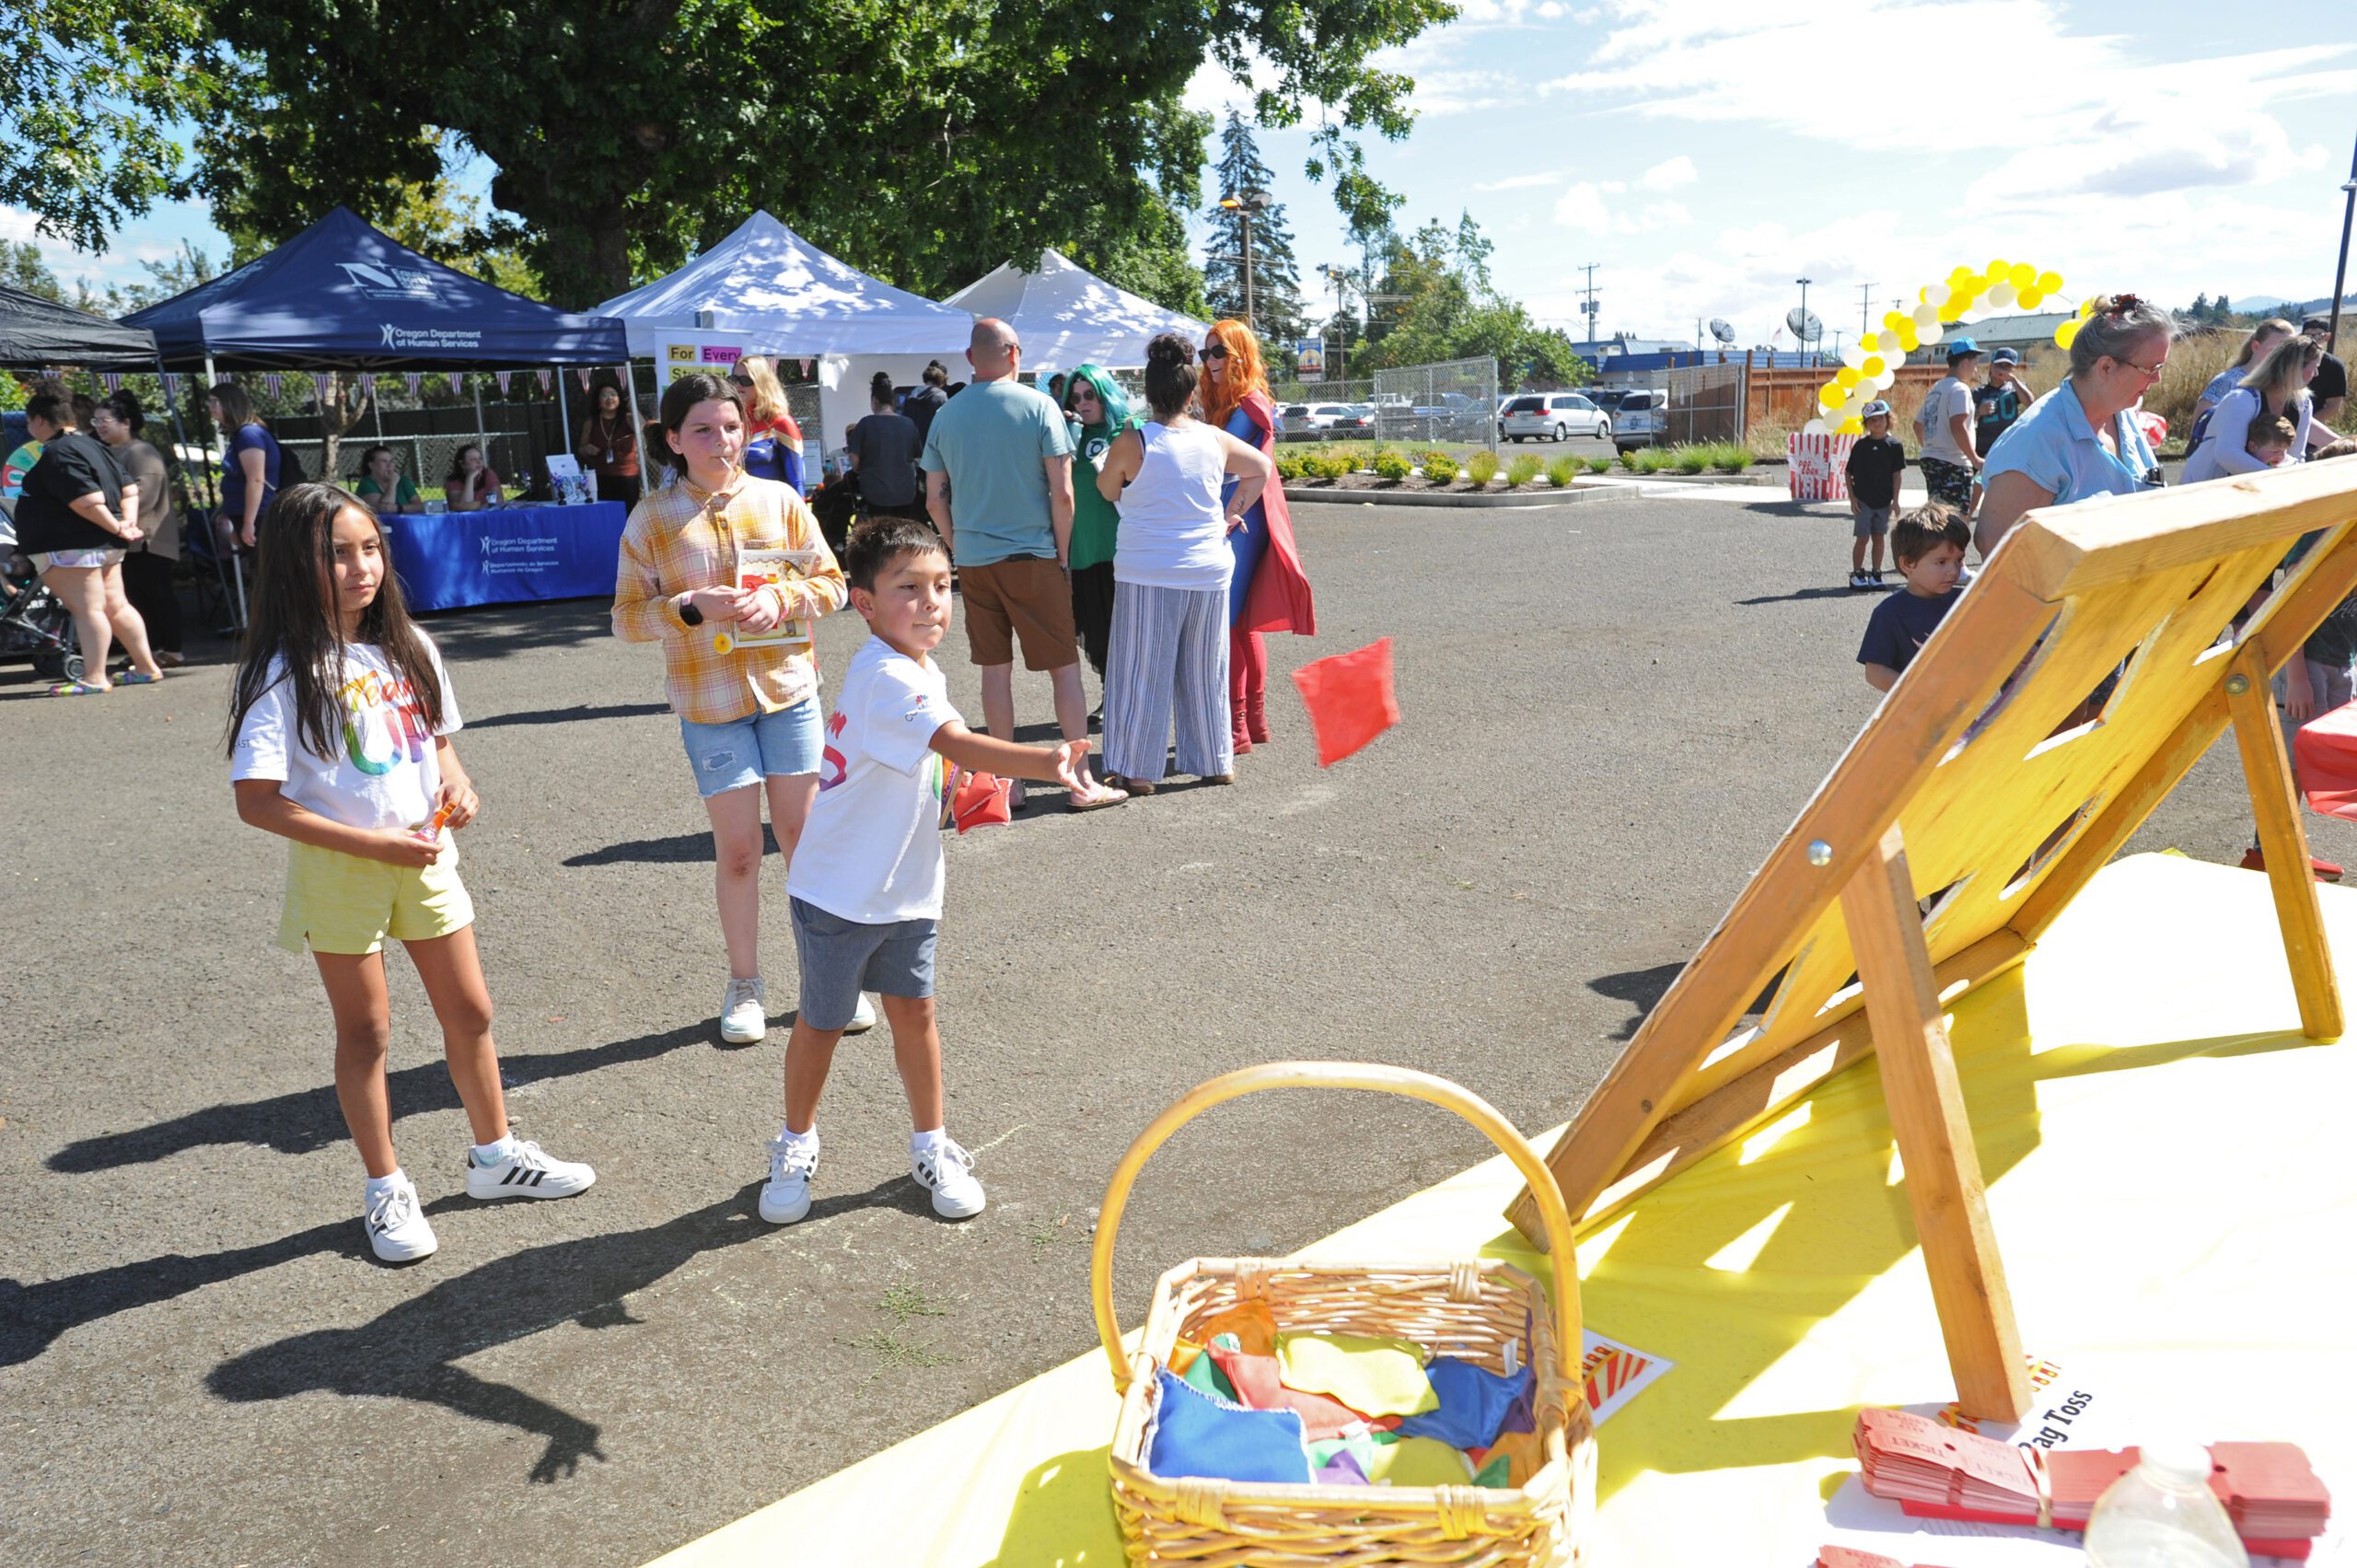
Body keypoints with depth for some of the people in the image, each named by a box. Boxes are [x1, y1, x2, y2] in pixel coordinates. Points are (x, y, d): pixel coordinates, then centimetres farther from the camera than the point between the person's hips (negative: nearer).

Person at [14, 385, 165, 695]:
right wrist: (128, 520, 5)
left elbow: (89, 501, -24)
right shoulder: (92, 446, 16)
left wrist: (115, 528, -14)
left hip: (71, 549, -10)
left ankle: (94, 678, -9)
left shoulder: (57, 453, -16)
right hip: (105, 547, 10)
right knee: (117, 607, 14)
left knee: (88, 611, -9)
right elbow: (129, 489, 16)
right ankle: (147, 667, 17)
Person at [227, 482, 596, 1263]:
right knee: (365, 1031, 8)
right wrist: (374, 844, -21)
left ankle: (496, 1154, 31)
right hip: (338, 869, -5)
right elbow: (257, 802, -19)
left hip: (424, 855, 5)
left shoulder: (408, 646, 2)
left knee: (469, 1010, 13)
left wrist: (457, 781, -7)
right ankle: (386, 1189, 24)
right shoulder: (284, 672, -16)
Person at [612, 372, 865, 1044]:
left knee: (805, 837, 7)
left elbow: (830, 582, 5)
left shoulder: (778, 499, 1)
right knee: (737, 850, 3)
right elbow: (628, 618, -1)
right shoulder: (652, 517, -2)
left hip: (787, 689, 1)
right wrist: (692, 607, -18)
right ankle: (744, 985, 21)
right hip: (710, 704, -1)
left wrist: (783, 597, -15)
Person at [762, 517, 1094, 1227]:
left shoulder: (923, 672, 4)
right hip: (840, 892, -7)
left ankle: (930, 1145, 29)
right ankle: (796, 1145, 32)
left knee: (913, 1010, 14)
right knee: (821, 1022, 10)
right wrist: (1048, 761, -52)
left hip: (907, 888, 7)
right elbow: (959, 745, -39)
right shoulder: (884, 677, -26)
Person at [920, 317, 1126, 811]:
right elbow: (1062, 494, -9)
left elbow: (935, 501, 6)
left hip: (973, 560, 3)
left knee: (995, 668, 9)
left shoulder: (946, 415, 4)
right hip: (1032, 556, -3)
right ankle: (1082, 781, 5)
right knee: (1064, 665, 4)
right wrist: (1062, 553, 1)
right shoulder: (1039, 406, -6)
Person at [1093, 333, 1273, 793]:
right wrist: (1232, 514, 20)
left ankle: (1138, 771, 7)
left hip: (1147, 574, -4)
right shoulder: (1215, 440, 2)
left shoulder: (1130, 444, -11)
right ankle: (1216, 763, 23)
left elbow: (1107, 491, 7)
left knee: (1143, 674, 4)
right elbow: (1262, 468, 19)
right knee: (1205, 673, 14)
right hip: (1209, 571, 4)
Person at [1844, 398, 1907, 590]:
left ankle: (1876, 574, 14)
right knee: (1862, 537, -1)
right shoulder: (1860, 445, -2)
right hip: (1863, 500, -1)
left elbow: (1896, 474, 1)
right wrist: (1852, 497, -5)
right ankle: (1857, 574, 7)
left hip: (1884, 500, 1)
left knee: (1878, 537, 7)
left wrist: (1895, 500, -2)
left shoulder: (1894, 446, 0)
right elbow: (1848, 473, 2)